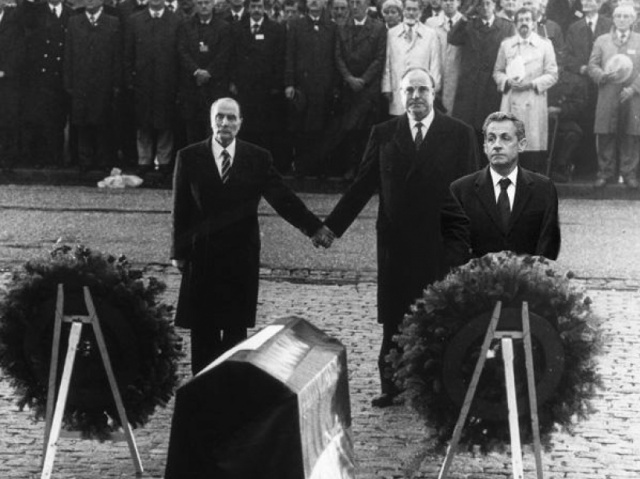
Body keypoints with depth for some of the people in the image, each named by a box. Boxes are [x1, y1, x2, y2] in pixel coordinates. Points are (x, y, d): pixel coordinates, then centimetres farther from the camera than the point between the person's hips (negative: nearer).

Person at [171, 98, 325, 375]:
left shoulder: (258, 158, 2)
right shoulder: (189, 158, 2)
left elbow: (282, 198, -2)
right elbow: (181, 209, 3)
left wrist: (314, 228, -13)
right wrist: (178, 251, 0)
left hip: (241, 257, 0)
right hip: (202, 256, 0)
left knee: (236, 328, 3)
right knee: (203, 329, 4)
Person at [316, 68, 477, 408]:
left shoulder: (459, 134, 1)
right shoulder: (383, 134, 6)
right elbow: (362, 186, 7)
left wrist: (468, 238, -5)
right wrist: (333, 226, 1)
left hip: (443, 242, -2)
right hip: (396, 242, 2)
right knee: (394, 319, 7)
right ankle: (391, 385, 18)